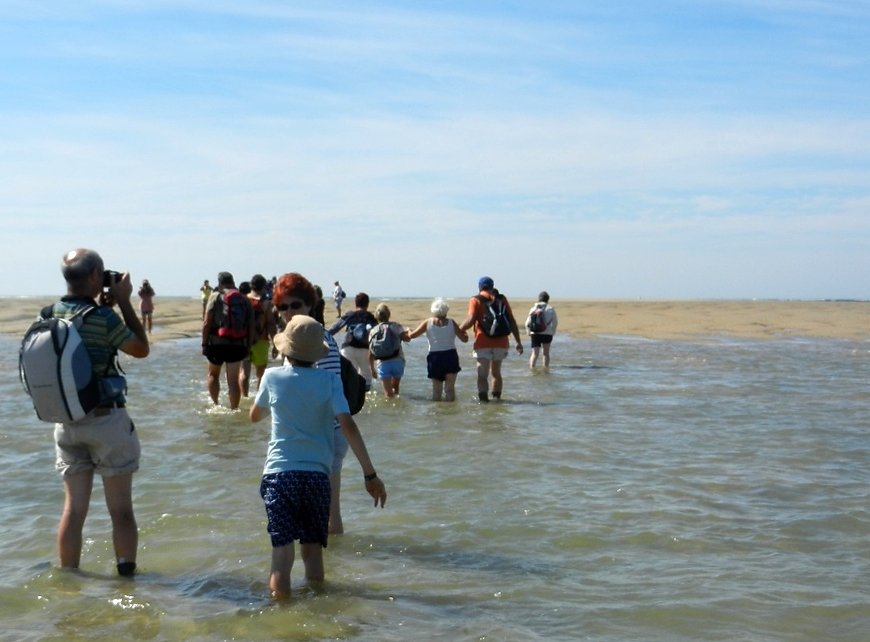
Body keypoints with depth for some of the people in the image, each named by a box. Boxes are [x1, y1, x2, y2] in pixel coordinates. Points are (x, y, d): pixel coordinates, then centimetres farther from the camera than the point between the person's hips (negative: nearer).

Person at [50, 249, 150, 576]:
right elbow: (141, 349, -3)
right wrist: (124, 302, -2)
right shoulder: (104, 317, -18)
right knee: (121, 510, 7)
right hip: (107, 421, -5)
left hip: (66, 423, 5)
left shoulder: (51, 314, 0)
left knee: (73, 509, 13)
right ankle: (126, 576, 14)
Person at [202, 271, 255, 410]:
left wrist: (204, 343, -2)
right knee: (233, 380, 6)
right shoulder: (245, 299, 6)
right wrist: (248, 346, 10)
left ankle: (215, 404, 13)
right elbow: (251, 327, 5)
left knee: (213, 374, 18)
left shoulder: (216, 296, -3)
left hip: (217, 343, -2)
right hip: (238, 345, 2)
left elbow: (207, 323, -8)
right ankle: (234, 409, 5)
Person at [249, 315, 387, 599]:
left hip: (279, 474, 0)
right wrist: (370, 474, -10)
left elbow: (254, 415, 21)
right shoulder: (329, 380, 0)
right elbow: (348, 426, -10)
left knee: (282, 554, -4)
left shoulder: (272, 377, 3)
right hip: (317, 474, 1)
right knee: (313, 551, 14)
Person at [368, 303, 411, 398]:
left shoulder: (373, 331, 9)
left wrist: (372, 369, 17)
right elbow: (407, 338, -12)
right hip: (397, 361, 0)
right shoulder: (395, 326, 3)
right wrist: (409, 332, 11)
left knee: (388, 393, 0)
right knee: (395, 387, 24)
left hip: (382, 363, 0)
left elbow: (370, 354, 7)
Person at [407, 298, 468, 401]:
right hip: (450, 356, -1)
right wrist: (464, 331, 22)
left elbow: (412, 335, 0)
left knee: (436, 388, 10)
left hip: (434, 357, 1)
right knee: (450, 388, 4)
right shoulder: (451, 323, 0)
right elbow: (464, 338, 1)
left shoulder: (428, 322, 0)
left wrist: (408, 332, 23)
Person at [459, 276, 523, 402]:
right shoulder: (502, 299, 10)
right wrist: (518, 342, 10)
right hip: (501, 343, 4)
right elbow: (512, 321, 7)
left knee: (482, 375, -4)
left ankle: (483, 399, -19)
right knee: (496, 373, 20)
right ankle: (496, 397, 27)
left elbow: (470, 320, -15)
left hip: (483, 343, -4)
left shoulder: (475, 300, 0)